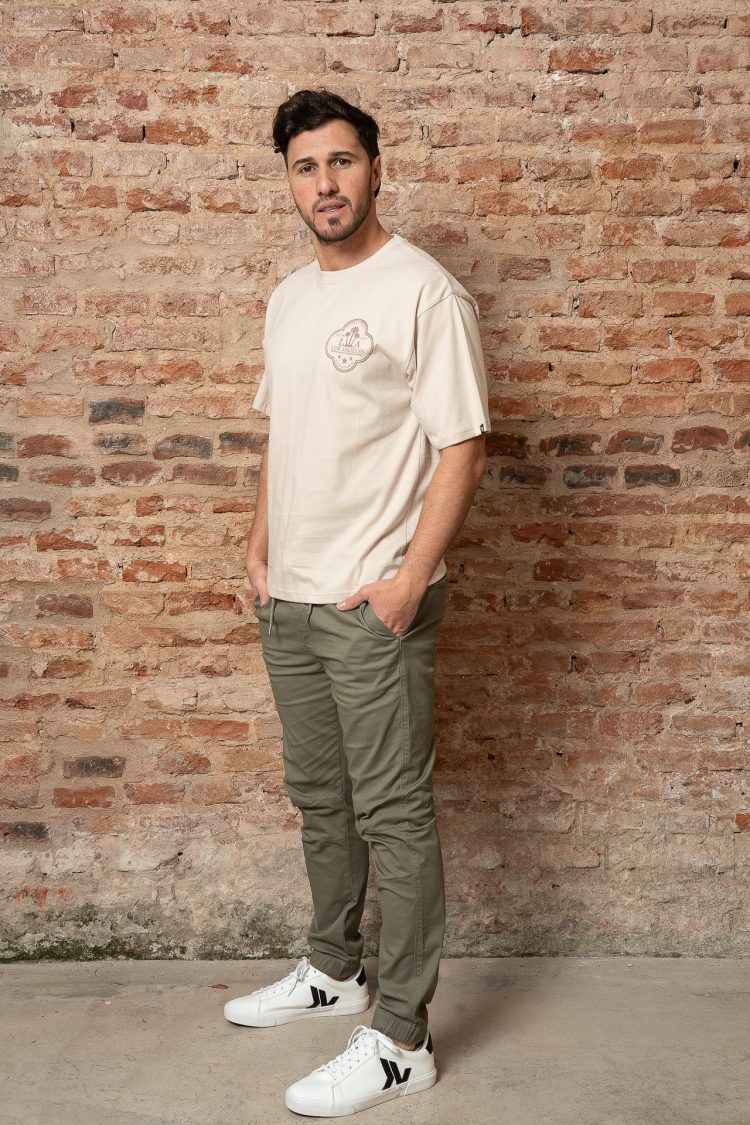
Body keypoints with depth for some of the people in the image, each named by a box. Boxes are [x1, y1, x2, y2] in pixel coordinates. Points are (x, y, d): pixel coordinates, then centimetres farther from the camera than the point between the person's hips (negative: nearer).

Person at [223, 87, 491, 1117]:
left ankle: (400, 1039, 13)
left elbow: (464, 449, -14)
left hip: (374, 603, -8)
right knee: (317, 796, 19)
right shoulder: (289, 298, 13)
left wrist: (411, 578, -20)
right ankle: (334, 969, 38)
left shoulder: (423, 291, -11)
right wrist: (260, 544, 12)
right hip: (289, 597, 8)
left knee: (393, 813, 0)